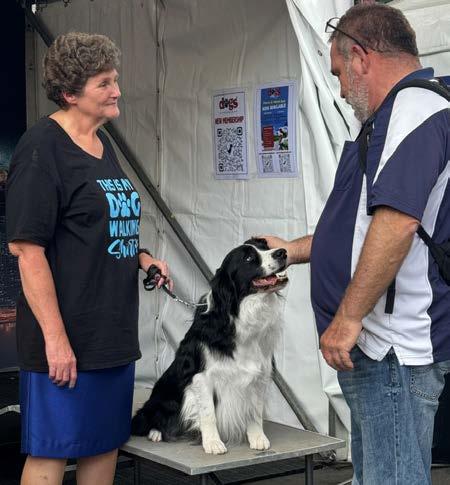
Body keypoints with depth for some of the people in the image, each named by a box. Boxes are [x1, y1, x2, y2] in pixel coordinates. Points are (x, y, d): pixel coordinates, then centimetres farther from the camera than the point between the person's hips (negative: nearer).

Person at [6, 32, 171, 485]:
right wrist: (55, 337, -22)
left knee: (106, 443, 15)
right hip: (66, 337, -8)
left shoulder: (102, 143, 13)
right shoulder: (42, 148, -14)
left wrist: (140, 256, 7)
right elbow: (28, 249, -19)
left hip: (113, 330, 9)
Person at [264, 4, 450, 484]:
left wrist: (348, 318, -25)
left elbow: (396, 223, -28)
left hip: (394, 351, -11)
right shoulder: (397, 116, 20)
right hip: (375, 346, 11)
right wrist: (293, 250, 31)